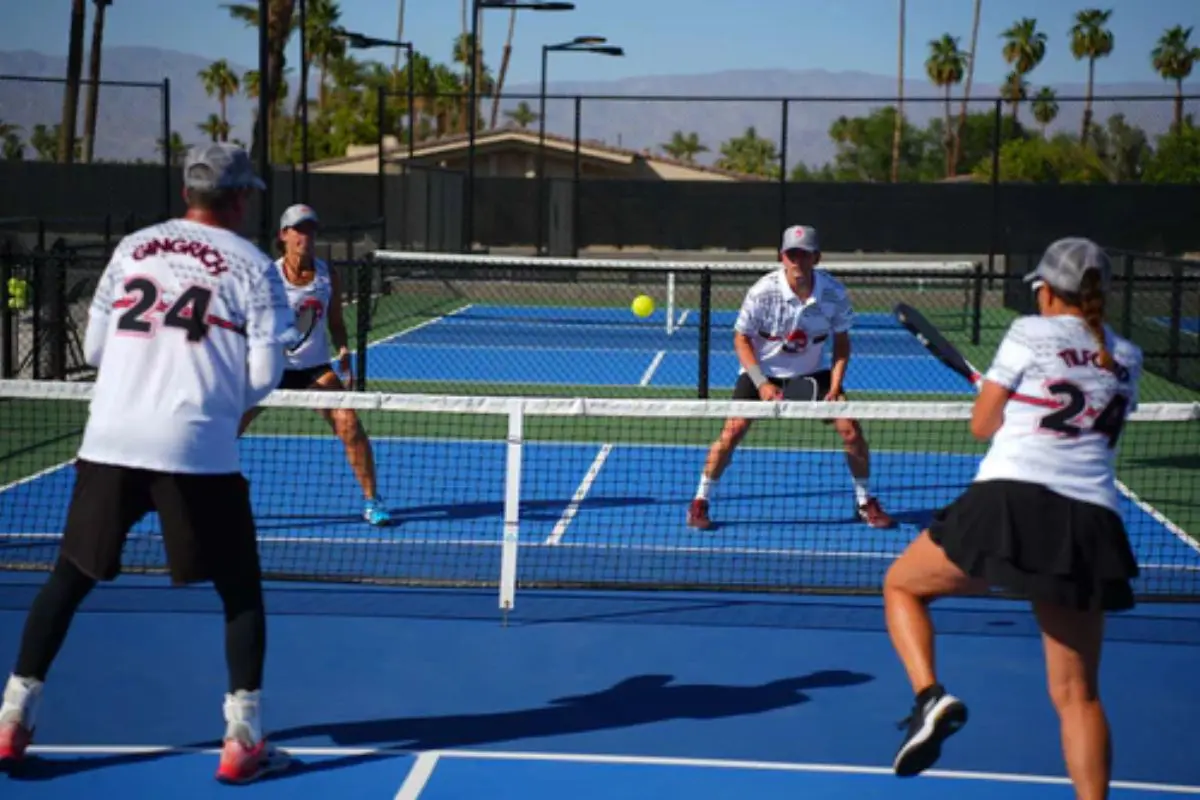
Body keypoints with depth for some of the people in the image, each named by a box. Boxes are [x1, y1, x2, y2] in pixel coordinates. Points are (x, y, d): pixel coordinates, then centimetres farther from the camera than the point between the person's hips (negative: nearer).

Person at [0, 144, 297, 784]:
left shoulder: (132, 248, 13)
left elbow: (93, 348, 15)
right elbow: (264, 374, -3)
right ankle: (243, 741, 7)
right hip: (198, 448, -3)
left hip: (110, 438, 4)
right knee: (241, 591, 10)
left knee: (68, 579, 17)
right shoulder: (252, 265, 2)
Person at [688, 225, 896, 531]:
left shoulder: (834, 293, -16)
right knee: (734, 429, -17)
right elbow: (741, 339, -11)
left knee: (850, 428, -9)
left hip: (811, 373, 2)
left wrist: (835, 387, -14)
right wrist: (761, 384, -19)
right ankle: (700, 502, -2)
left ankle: (865, 503, 11)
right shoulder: (762, 291, -22)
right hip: (762, 371, -2)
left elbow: (841, 341, -3)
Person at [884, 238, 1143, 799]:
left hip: (1010, 501, -4)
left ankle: (929, 695, -3)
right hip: (1091, 523, 4)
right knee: (1077, 694, 11)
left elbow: (982, 425, 11)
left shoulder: (1030, 333, 4)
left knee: (901, 584, 20)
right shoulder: (1126, 359, 16)